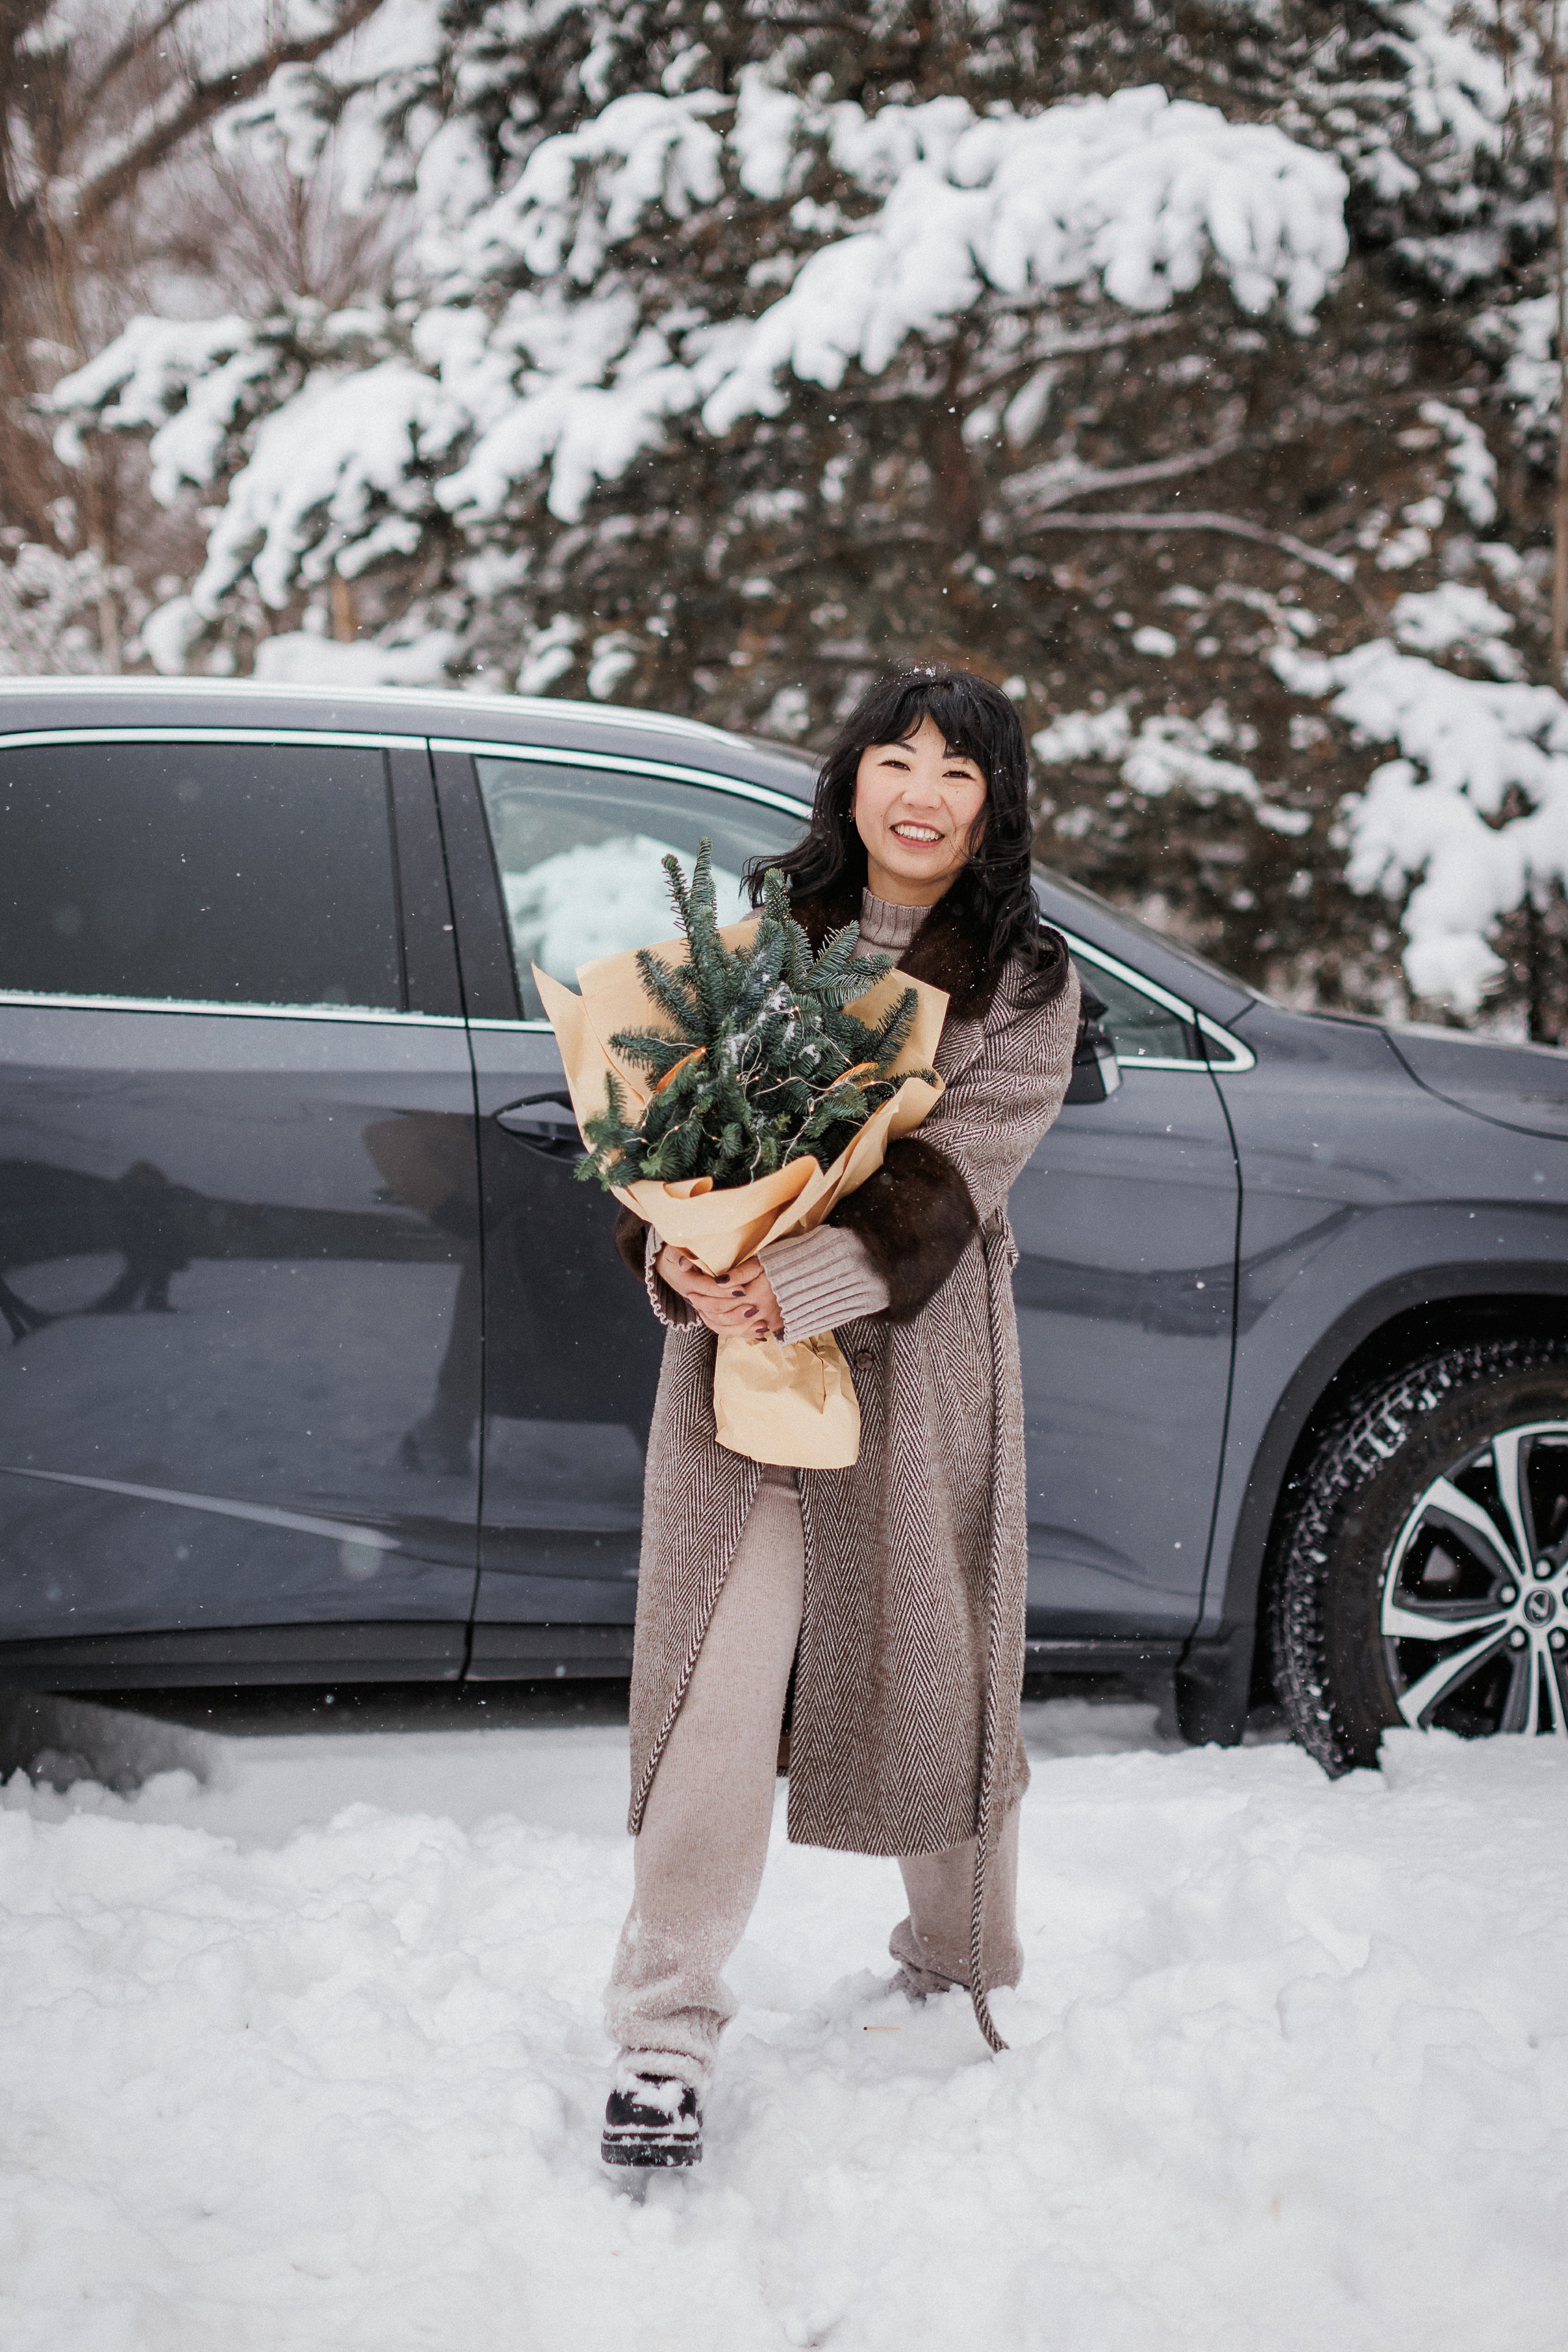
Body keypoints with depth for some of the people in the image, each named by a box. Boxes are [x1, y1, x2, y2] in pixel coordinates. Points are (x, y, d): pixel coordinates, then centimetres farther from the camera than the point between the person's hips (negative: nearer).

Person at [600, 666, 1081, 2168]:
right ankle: (666, 2038, 2)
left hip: (918, 1363, 0)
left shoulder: (1027, 987, 3)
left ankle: (958, 1963, 35)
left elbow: (954, 1173, -11)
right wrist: (677, 1259, -16)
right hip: (735, 1355, 0)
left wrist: (804, 1279, -25)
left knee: (939, 1676, 11)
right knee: (717, 1693, -4)